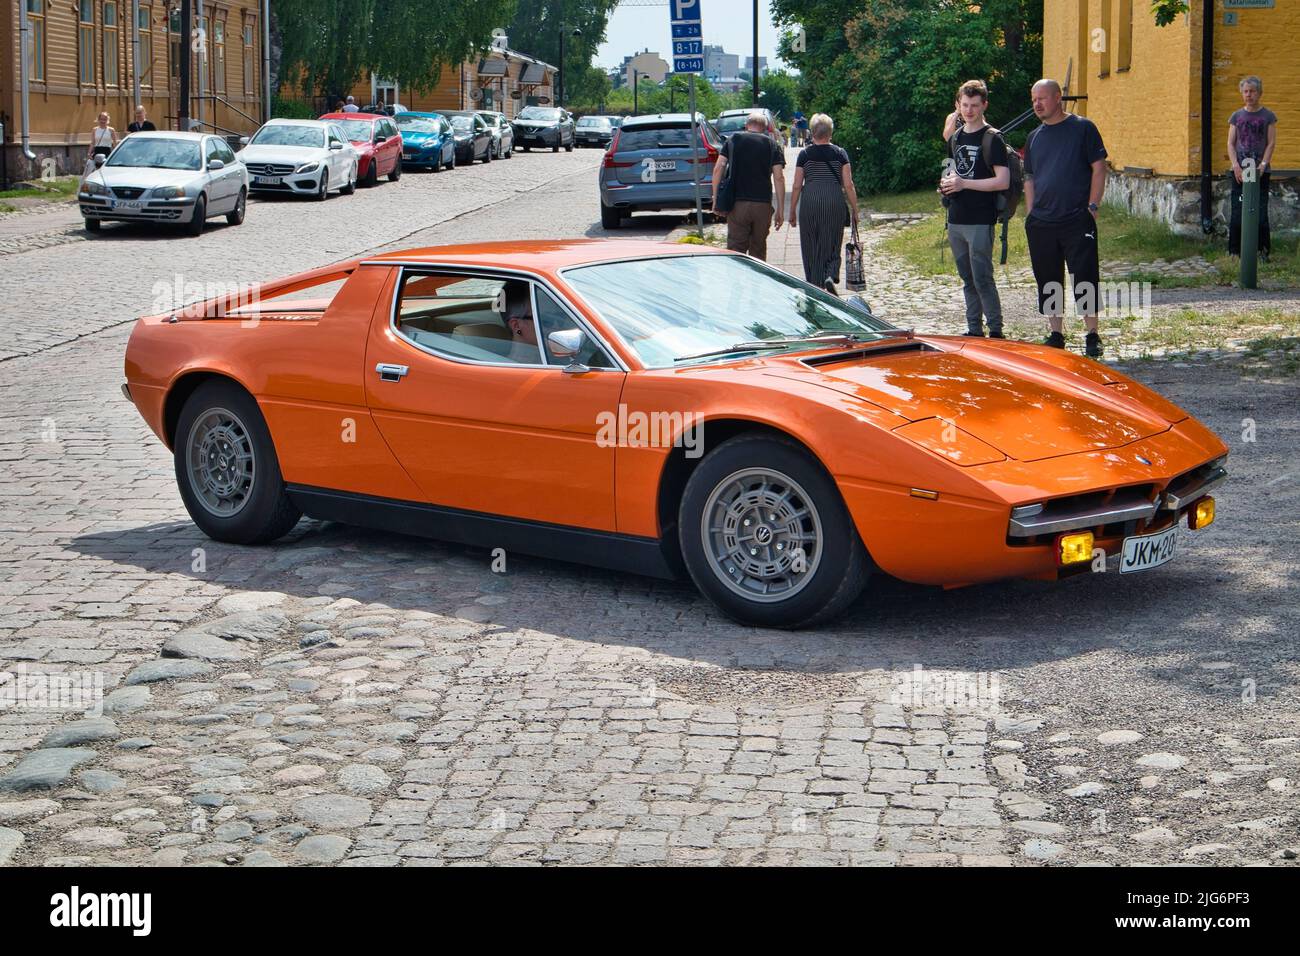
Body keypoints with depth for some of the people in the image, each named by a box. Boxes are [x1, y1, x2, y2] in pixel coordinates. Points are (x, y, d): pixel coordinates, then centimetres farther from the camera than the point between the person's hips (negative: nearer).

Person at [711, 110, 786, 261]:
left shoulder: (732, 140, 8)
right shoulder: (772, 145, 7)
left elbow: (718, 169, 0)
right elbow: (779, 178, 0)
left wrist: (715, 199, 4)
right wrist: (780, 210, 1)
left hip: (737, 204, 0)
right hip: (763, 205, 0)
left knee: (735, 249, -1)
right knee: (758, 250, 11)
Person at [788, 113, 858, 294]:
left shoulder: (805, 154, 3)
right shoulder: (839, 153, 3)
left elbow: (797, 186, 3)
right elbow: (848, 185, 0)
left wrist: (792, 211, 11)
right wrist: (854, 210, 7)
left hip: (810, 202, 0)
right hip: (835, 201, 0)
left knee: (811, 246, 9)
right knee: (832, 244, 10)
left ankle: (814, 285, 11)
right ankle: (830, 276, -14)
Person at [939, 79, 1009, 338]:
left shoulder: (992, 139, -8)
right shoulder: (955, 137, 15)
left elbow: (1003, 181, -15)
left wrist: (963, 183, -16)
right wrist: (946, 183, 5)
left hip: (980, 221, -7)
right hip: (956, 219, 7)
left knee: (982, 278, -9)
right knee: (967, 279, 12)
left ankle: (995, 331, -3)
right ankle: (974, 329, 19)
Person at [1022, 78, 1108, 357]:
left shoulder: (1083, 128, -1)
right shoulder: (1034, 138, 14)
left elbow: (1099, 168, -3)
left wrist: (1092, 206, -9)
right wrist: (1030, 215, 10)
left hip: (1078, 221, -5)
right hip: (1041, 224, 5)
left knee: (1086, 279, -3)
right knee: (1048, 282, 8)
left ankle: (1092, 336, 5)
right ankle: (1056, 335, 17)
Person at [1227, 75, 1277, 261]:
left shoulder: (1268, 116, 5)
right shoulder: (1236, 116, 10)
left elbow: (1271, 143, 0)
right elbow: (1230, 143, 6)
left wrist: (1262, 166, -11)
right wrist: (1236, 166, -8)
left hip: (1261, 171, -2)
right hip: (1239, 171, 2)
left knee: (1261, 212, -5)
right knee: (1237, 212, -2)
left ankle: (1263, 250, 3)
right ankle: (1236, 251, 3)